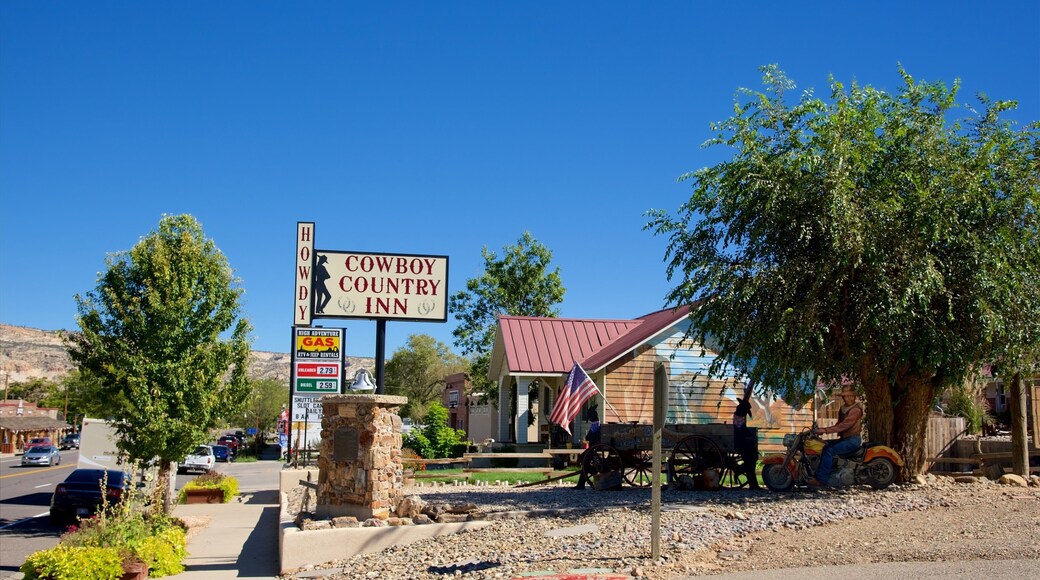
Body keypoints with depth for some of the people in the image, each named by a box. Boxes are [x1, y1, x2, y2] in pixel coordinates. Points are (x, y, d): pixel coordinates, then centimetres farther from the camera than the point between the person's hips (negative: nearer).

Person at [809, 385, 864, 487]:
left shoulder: (856, 410, -14)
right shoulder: (842, 409, 16)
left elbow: (844, 425, -25)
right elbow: (838, 424, 22)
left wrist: (826, 430, -30)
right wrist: (823, 429, 5)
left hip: (853, 440, -10)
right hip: (844, 438, 10)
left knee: (829, 450, -26)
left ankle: (821, 479, -28)